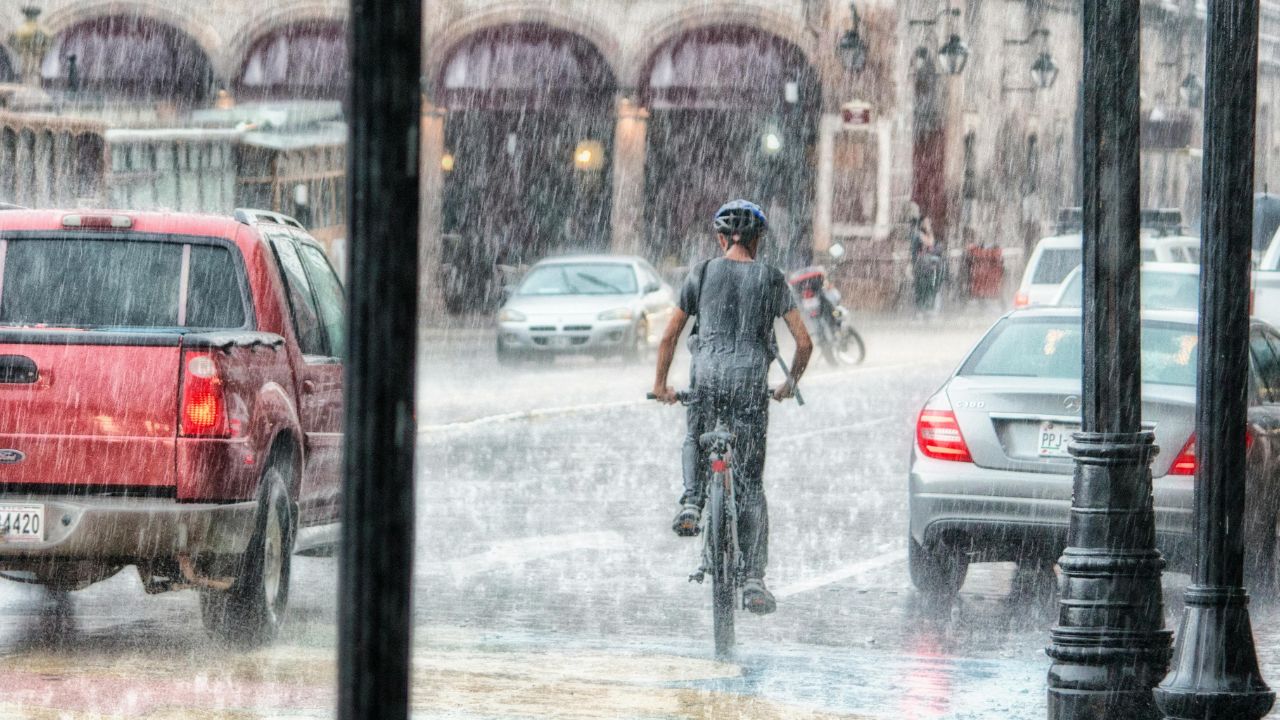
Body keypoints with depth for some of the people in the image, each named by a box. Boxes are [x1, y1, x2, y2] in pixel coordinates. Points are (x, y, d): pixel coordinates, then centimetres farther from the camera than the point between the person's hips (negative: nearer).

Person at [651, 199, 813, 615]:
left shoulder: (702, 273, 7)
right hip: (751, 379, 0)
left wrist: (661, 384, 23)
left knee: (695, 440, 32)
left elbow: (670, 336, 10)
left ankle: (691, 502, 3)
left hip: (708, 375, 1)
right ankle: (754, 579, -1)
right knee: (751, 484, 5)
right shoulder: (770, 279, 6)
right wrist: (790, 385, 21)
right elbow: (803, 342, 4)